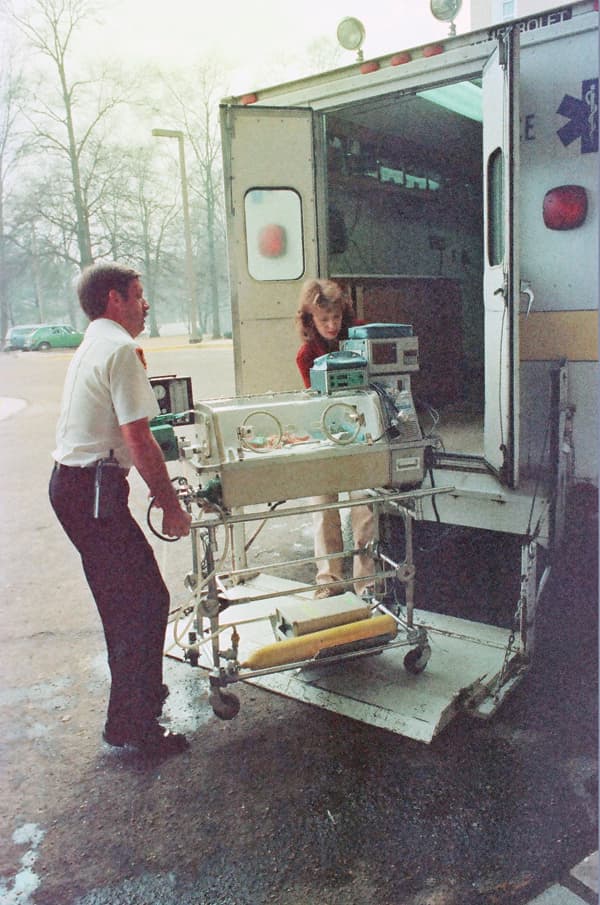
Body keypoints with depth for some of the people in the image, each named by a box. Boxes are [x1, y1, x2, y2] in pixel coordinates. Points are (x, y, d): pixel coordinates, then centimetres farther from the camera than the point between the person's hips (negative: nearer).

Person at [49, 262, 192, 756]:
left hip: (72, 482, 11)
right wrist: (172, 506, -14)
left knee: (122, 598, 21)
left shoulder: (92, 346, 17)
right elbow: (139, 441, -20)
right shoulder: (120, 350, -15)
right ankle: (131, 722, 6)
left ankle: (138, 692, 37)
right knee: (147, 600, -4)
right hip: (95, 492, -11)